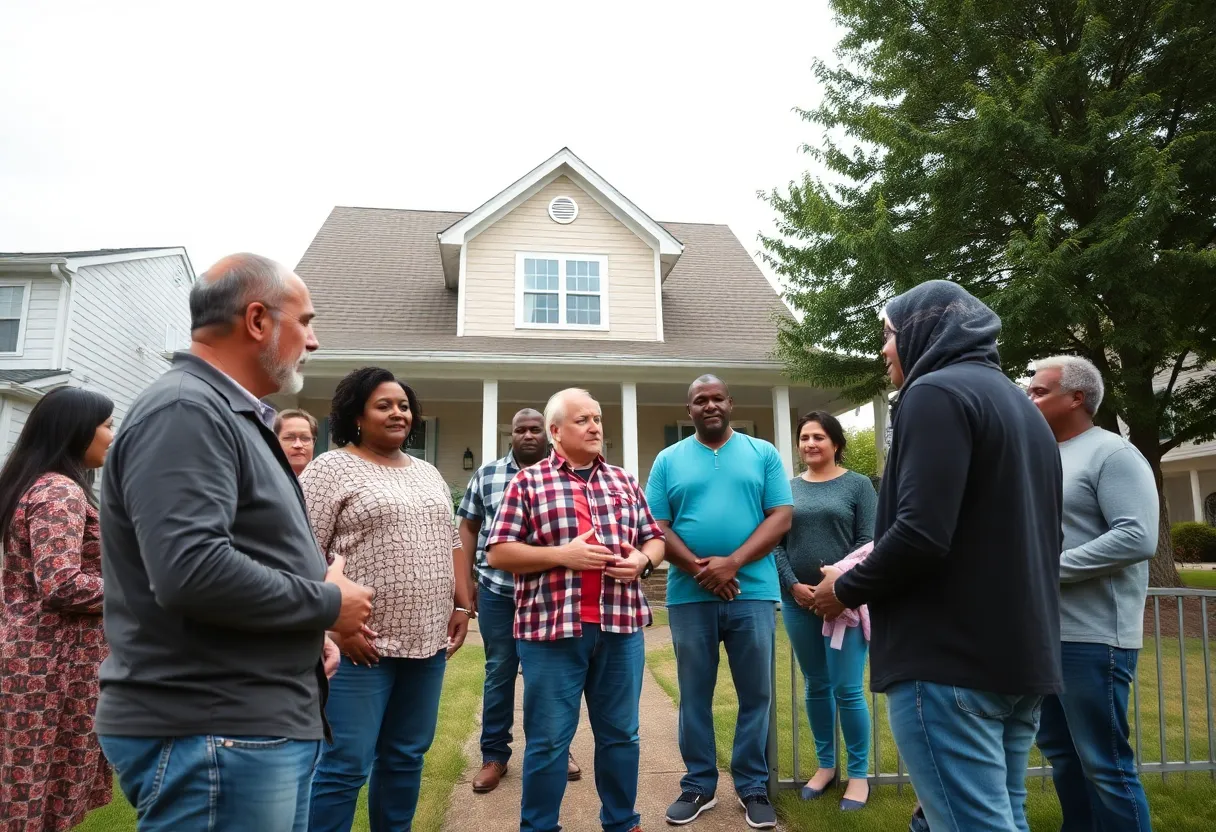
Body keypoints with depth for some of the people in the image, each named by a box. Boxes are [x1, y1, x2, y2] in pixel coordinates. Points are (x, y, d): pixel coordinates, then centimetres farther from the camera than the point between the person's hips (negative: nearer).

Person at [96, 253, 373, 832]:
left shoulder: (228, 414, 17)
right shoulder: (185, 410, -16)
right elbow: (192, 573, -29)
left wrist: (307, 634, 9)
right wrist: (327, 604, -16)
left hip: (265, 723, 10)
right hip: (212, 735, -10)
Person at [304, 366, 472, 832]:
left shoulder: (428, 473, 16)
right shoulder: (331, 468, -5)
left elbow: (452, 544, 19)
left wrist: (462, 605, 8)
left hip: (428, 641, 6)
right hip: (363, 644, -6)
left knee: (406, 757, 15)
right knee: (345, 766, -1)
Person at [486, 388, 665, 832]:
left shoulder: (625, 482, 13)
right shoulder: (528, 482, 0)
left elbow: (654, 538, 17)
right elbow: (498, 552, -4)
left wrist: (643, 559, -6)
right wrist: (562, 554, -15)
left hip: (620, 625, 4)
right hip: (551, 627, -4)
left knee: (620, 733, 15)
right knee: (548, 739, 6)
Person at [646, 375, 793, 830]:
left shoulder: (763, 453, 6)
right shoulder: (668, 460, 7)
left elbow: (782, 517, -2)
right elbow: (656, 528, 1)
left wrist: (731, 562, -13)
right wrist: (699, 568, -14)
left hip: (753, 593, 0)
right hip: (689, 596, 1)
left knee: (755, 694, 8)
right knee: (694, 696, 10)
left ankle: (753, 786, 24)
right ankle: (699, 784, 25)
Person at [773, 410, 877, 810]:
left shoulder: (858, 485, 2)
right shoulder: (788, 488, 8)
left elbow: (867, 542, -4)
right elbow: (776, 543, 5)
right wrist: (793, 585, -8)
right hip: (798, 601, 3)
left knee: (847, 688, -2)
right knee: (816, 686, 12)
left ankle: (859, 774, 14)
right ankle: (825, 765, 27)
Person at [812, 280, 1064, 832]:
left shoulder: (936, 392, -11)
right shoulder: (1022, 406, 19)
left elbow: (921, 533, -23)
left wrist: (846, 589, -7)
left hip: (950, 659, -10)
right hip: (1023, 657, 10)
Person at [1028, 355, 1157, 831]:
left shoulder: (1112, 453, -9)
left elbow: (1138, 537, -21)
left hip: (1092, 636, -8)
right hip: (1043, 633, 9)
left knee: (1104, 763, 0)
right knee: (1059, 750, 17)